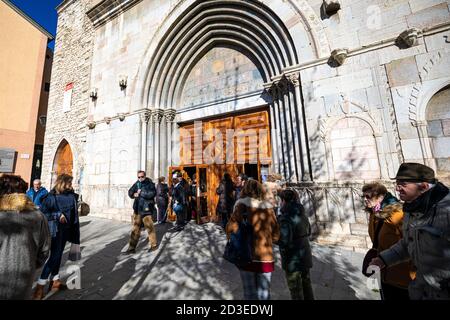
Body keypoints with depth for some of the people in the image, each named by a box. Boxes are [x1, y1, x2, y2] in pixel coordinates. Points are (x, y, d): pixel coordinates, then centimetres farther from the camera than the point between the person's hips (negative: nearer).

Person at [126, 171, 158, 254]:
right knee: (135, 229, 13)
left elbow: (152, 193, -24)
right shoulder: (136, 184, 6)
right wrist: (134, 194, -11)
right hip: (137, 210, 5)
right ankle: (132, 248, 26)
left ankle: (154, 245, 22)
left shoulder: (150, 184, -10)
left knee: (150, 228, 4)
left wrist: (141, 192, -17)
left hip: (146, 210, -5)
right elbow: (130, 192, 10)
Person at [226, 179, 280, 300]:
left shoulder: (242, 205, -14)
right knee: (264, 291, 19)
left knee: (250, 291, 18)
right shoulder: (268, 208, -5)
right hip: (266, 257, 2)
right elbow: (276, 235, 1)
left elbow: (231, 227, -21)